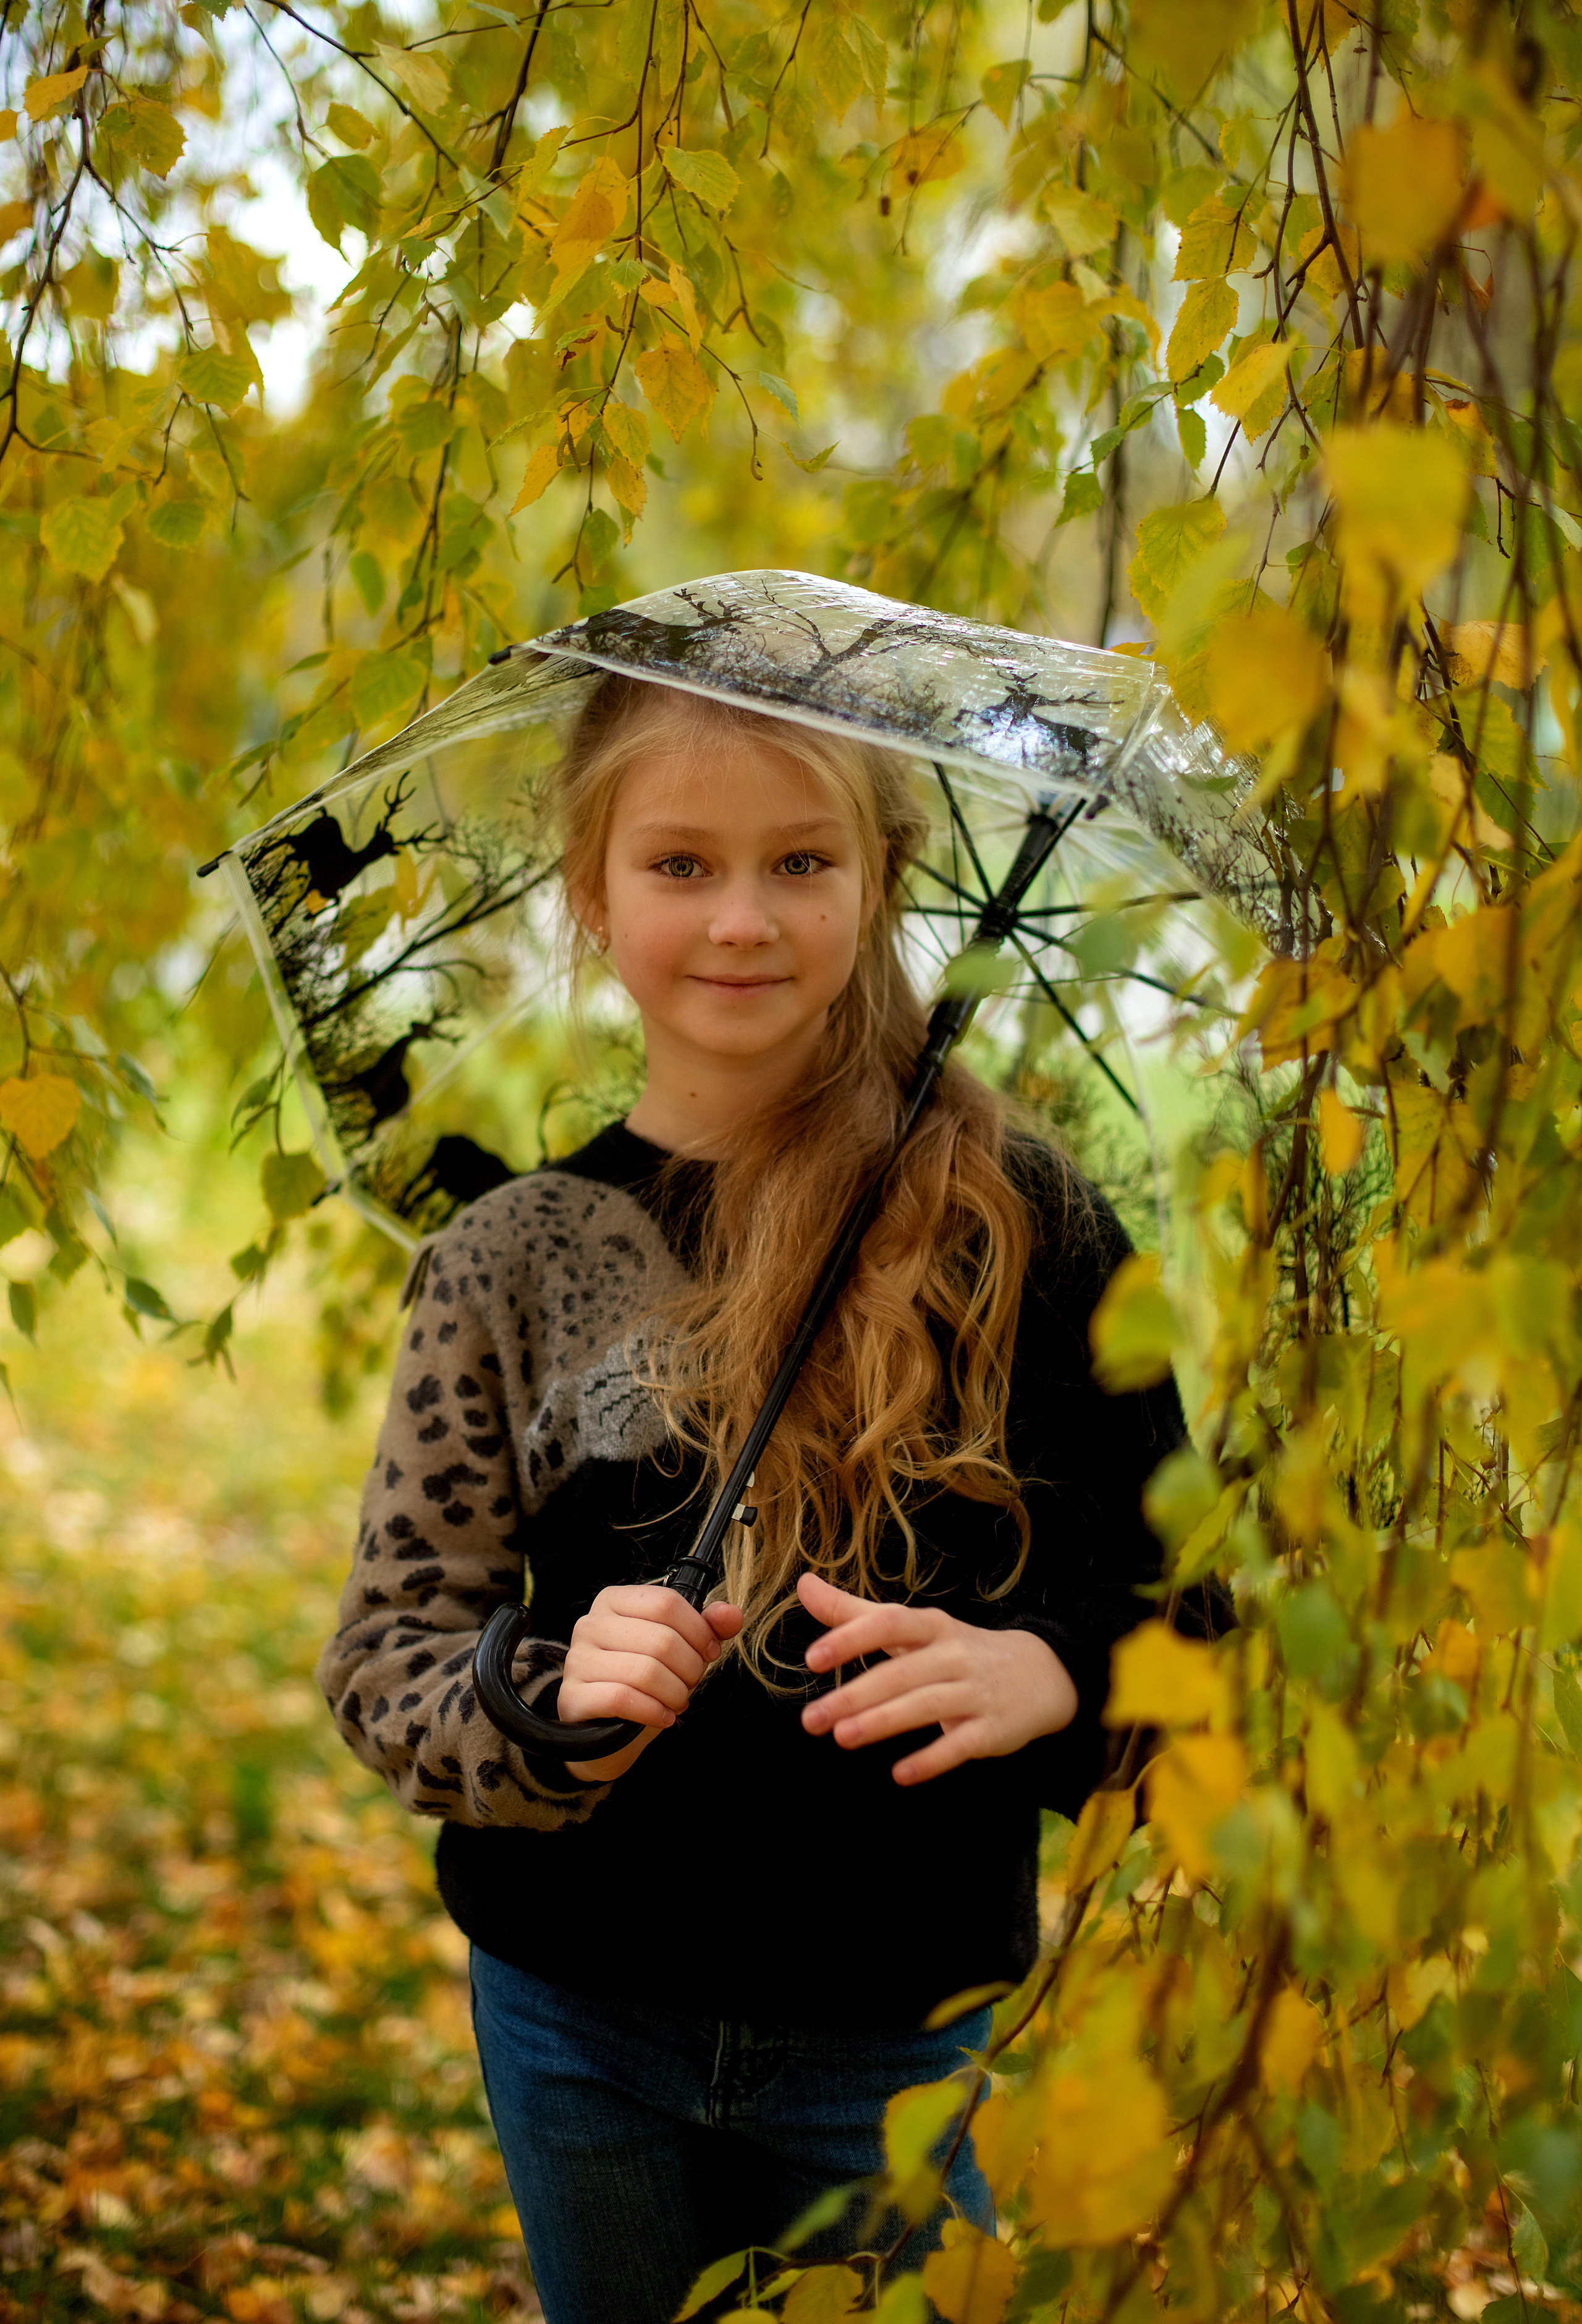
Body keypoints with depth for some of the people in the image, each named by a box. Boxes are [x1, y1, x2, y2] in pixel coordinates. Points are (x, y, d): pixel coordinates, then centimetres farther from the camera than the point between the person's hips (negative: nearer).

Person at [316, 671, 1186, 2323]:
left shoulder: (1017, 1215, -8)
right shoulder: (507, 1259, -3)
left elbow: (1168, 1584, -6)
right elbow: (381, 1667, -3)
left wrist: (1042, 1671, -27)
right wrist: (556, 1701, -23)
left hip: (906, 2025, -1)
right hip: (579, 2020, 2)